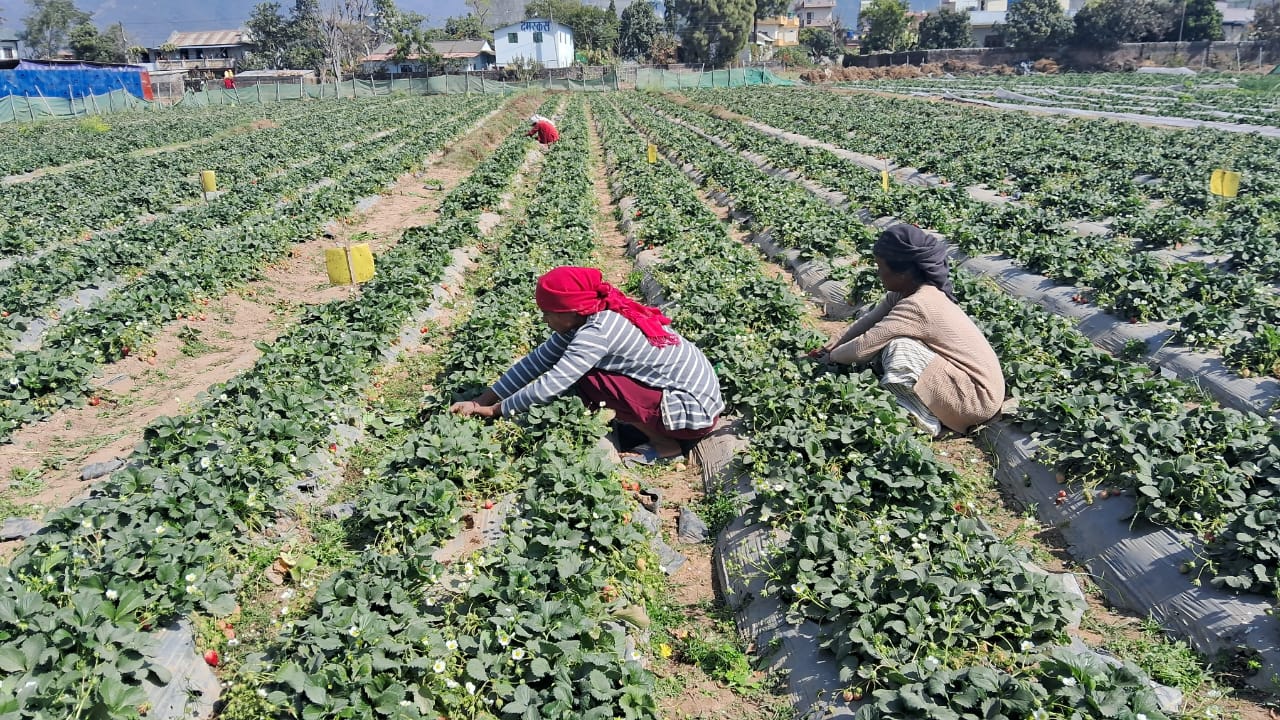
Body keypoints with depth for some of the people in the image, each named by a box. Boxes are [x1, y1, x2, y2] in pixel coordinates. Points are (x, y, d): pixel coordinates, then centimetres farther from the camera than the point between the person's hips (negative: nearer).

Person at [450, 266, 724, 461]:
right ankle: (655, 426, 7)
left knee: (588, 380, -15)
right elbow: (538, 359, 2)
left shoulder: (596, 332, -24)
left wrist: (493, 411, -11)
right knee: (579, 369, 6)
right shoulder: (587, 317, 0)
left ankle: (665, 444, -4)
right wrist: (480, 401, 0)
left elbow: (550, 386, -25)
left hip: (695, 411, -9)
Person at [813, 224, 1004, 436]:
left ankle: (925, 420, -8)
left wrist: (830, 357, -6)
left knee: (899, 350, -26)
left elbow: (862, 348, -23)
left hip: (980, 395, -9)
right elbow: (870, 320, 10)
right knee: (884, 340, 4)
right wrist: (835, 343, 4)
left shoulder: (917, 305, -28)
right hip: (963, 375, 9)